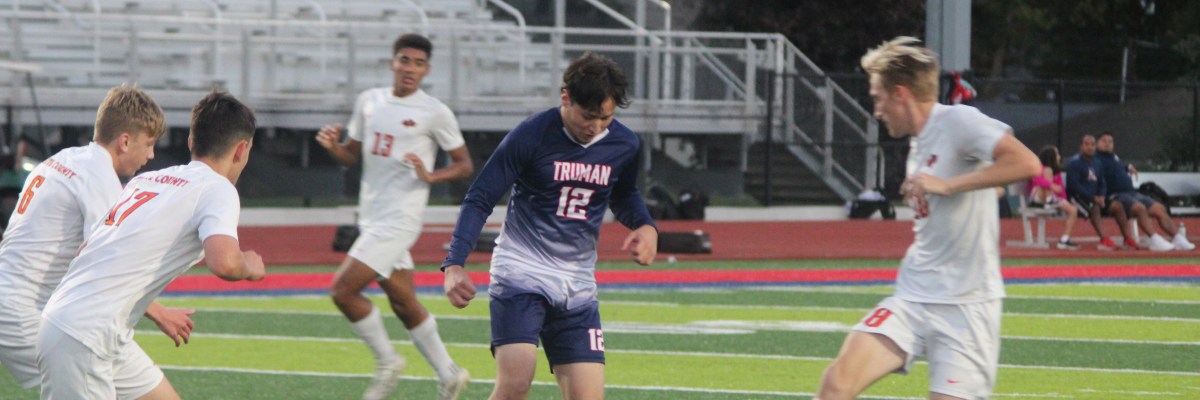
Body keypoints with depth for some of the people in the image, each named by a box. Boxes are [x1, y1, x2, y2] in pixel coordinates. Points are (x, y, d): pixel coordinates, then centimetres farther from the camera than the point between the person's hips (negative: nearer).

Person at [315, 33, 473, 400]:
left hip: (399, 220, -7)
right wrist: (332, 145, -5)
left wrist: (430, 176, -19)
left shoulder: (435, 113, -7)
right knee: (404, 304, 12)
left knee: (343, 290, -14)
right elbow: (352, 155, 17)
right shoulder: (369, 101, 9)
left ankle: (387, 362, 4)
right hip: (372, 217, 7)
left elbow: (464, 165, -1)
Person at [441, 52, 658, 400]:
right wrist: (454, 263, -20)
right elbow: (480, 199, -8)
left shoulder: (624, 145, 2)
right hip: (520, 273, -5)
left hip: (577, 287, 5)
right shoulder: (530, 136, -12)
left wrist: (645, 226, 0)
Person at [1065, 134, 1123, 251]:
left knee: (1118, 208, -7)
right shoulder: (1074, 163, -9)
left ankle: (1127, 238, -9)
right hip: (1077, 197, -8)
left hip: (1095, 197, 8)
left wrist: (1101, 196, -5)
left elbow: (1102, 184, 18)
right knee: (1095, 208, -35)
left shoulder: (1097, 163, 16)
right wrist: (1093, 198, -20)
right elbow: (1074, 185, -17)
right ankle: (1104, 240, -45)